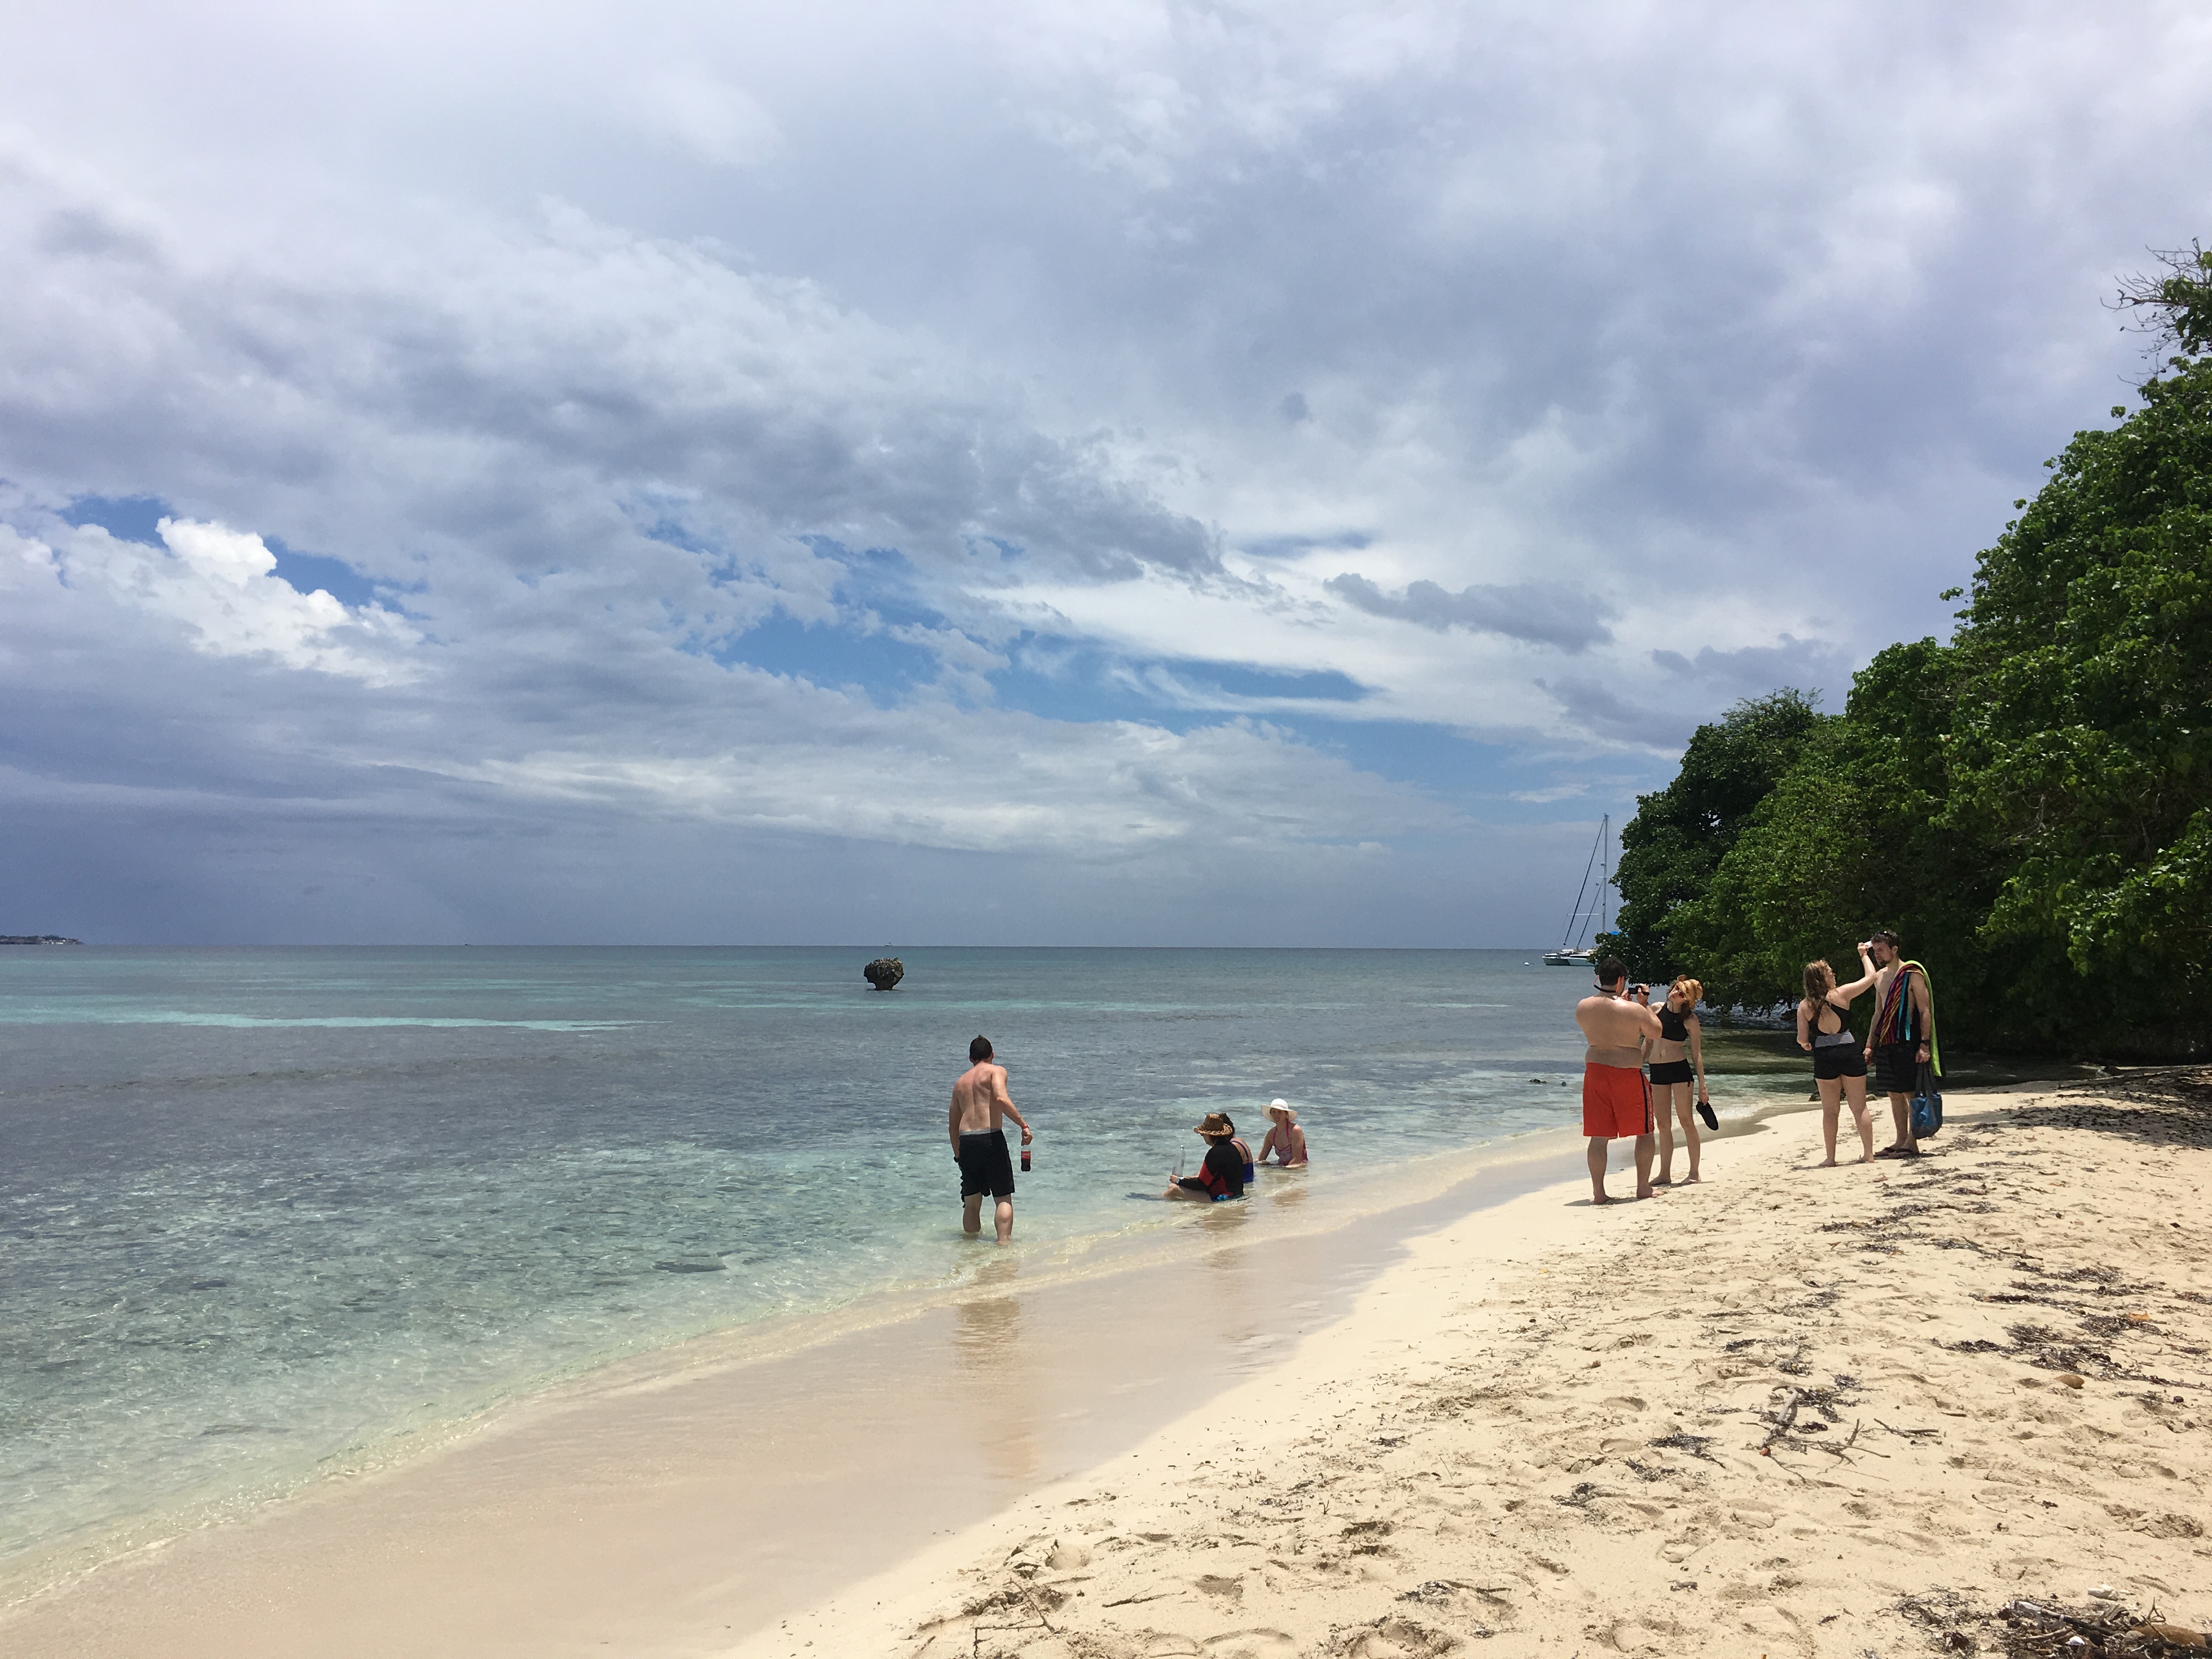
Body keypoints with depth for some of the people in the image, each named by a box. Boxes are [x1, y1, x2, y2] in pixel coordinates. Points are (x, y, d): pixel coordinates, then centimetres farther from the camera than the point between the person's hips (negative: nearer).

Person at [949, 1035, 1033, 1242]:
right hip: (991, 1139, -5)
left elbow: (954, 1125, 24)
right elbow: (1001, 1098, -17)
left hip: (966, 1142, 5)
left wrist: (958, 1154, 32)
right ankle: (1003, 1242, -13)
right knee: (1004, 1199, -1)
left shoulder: (960, 1082, 22)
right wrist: (1024, 1124, -16)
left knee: (971, 1203, 14)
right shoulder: (996, 1071, 4)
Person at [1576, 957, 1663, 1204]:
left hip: (1595, 1071, 4)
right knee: (1644, 1132, 15)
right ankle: (1643, 1187, 20)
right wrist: (1643, 1004, 13)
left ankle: (1598, 1193, 8)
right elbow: (1656, 1032, 3)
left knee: (1599, 1135, 7)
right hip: (1628, 1074, -4)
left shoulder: (1582, 1008, -1)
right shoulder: (1634, 1010, -14)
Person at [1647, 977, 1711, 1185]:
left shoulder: (1690, 1020, -3)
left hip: (1679, 1069, -4)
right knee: (1663, 1124, 8)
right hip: (1656, 1071, 4)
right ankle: (1665, 1174, 14)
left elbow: (1697, 1054, 0)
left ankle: (1694, 1172, 7)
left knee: (1686, 1121, -1)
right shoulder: (1657, 1009, 7)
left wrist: (1702, 1086, -3)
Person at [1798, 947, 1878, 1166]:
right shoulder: (1841, 994, -5)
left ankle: (1831, 1158, 11)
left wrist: (1805, 1045, 23)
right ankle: (1868, 1152, 13)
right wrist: (1864, 955, 22)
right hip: (1849, 1054, -1)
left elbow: (1802, 1039, -1)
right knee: (1860, 1108, 10)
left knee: (1829, 1110, 9)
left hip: (1824, 1059, 1)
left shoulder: (1804, 1007, 0)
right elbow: (1870, 977, 6)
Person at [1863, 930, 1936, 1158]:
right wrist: (1870, 1046, 17)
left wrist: (1924, 1045, -18)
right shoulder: (1880, 977, 16)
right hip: (1885, 1043, 8)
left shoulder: (1912, 974, -7)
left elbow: (1925, 1011, -11)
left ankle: (1912, 1144, -1)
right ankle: (1901, 1141, 15)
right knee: (1894, 1094, 10)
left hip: (1907, 1042, -8)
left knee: (1911, 1093, -3)